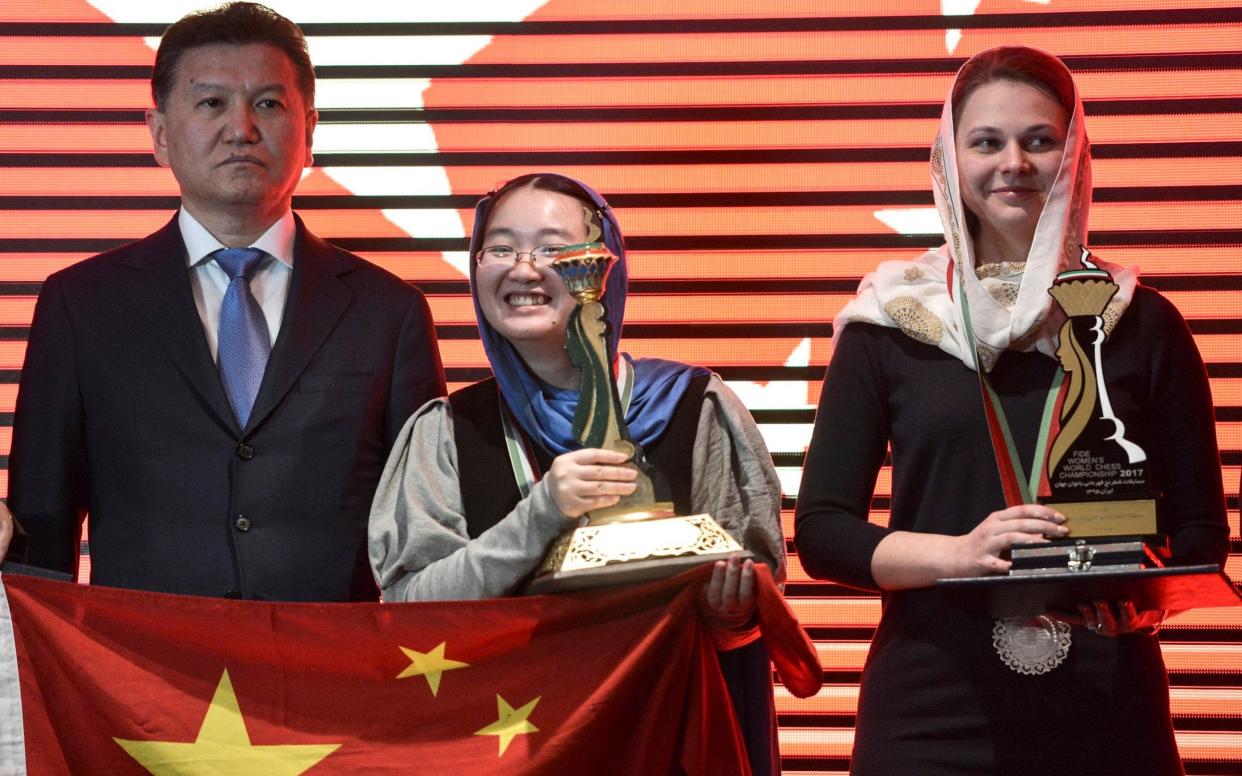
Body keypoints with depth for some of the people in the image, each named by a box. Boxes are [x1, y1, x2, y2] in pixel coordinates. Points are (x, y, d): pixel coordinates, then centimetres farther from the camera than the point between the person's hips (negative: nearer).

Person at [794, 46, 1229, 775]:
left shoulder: (1143, 324, 4)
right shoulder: (892, 324, 3)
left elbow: (1201, 529, 6)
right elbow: (821, 529, 0)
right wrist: (957, 554, -17)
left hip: (1107, 712, 1)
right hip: (932, 714, 0)